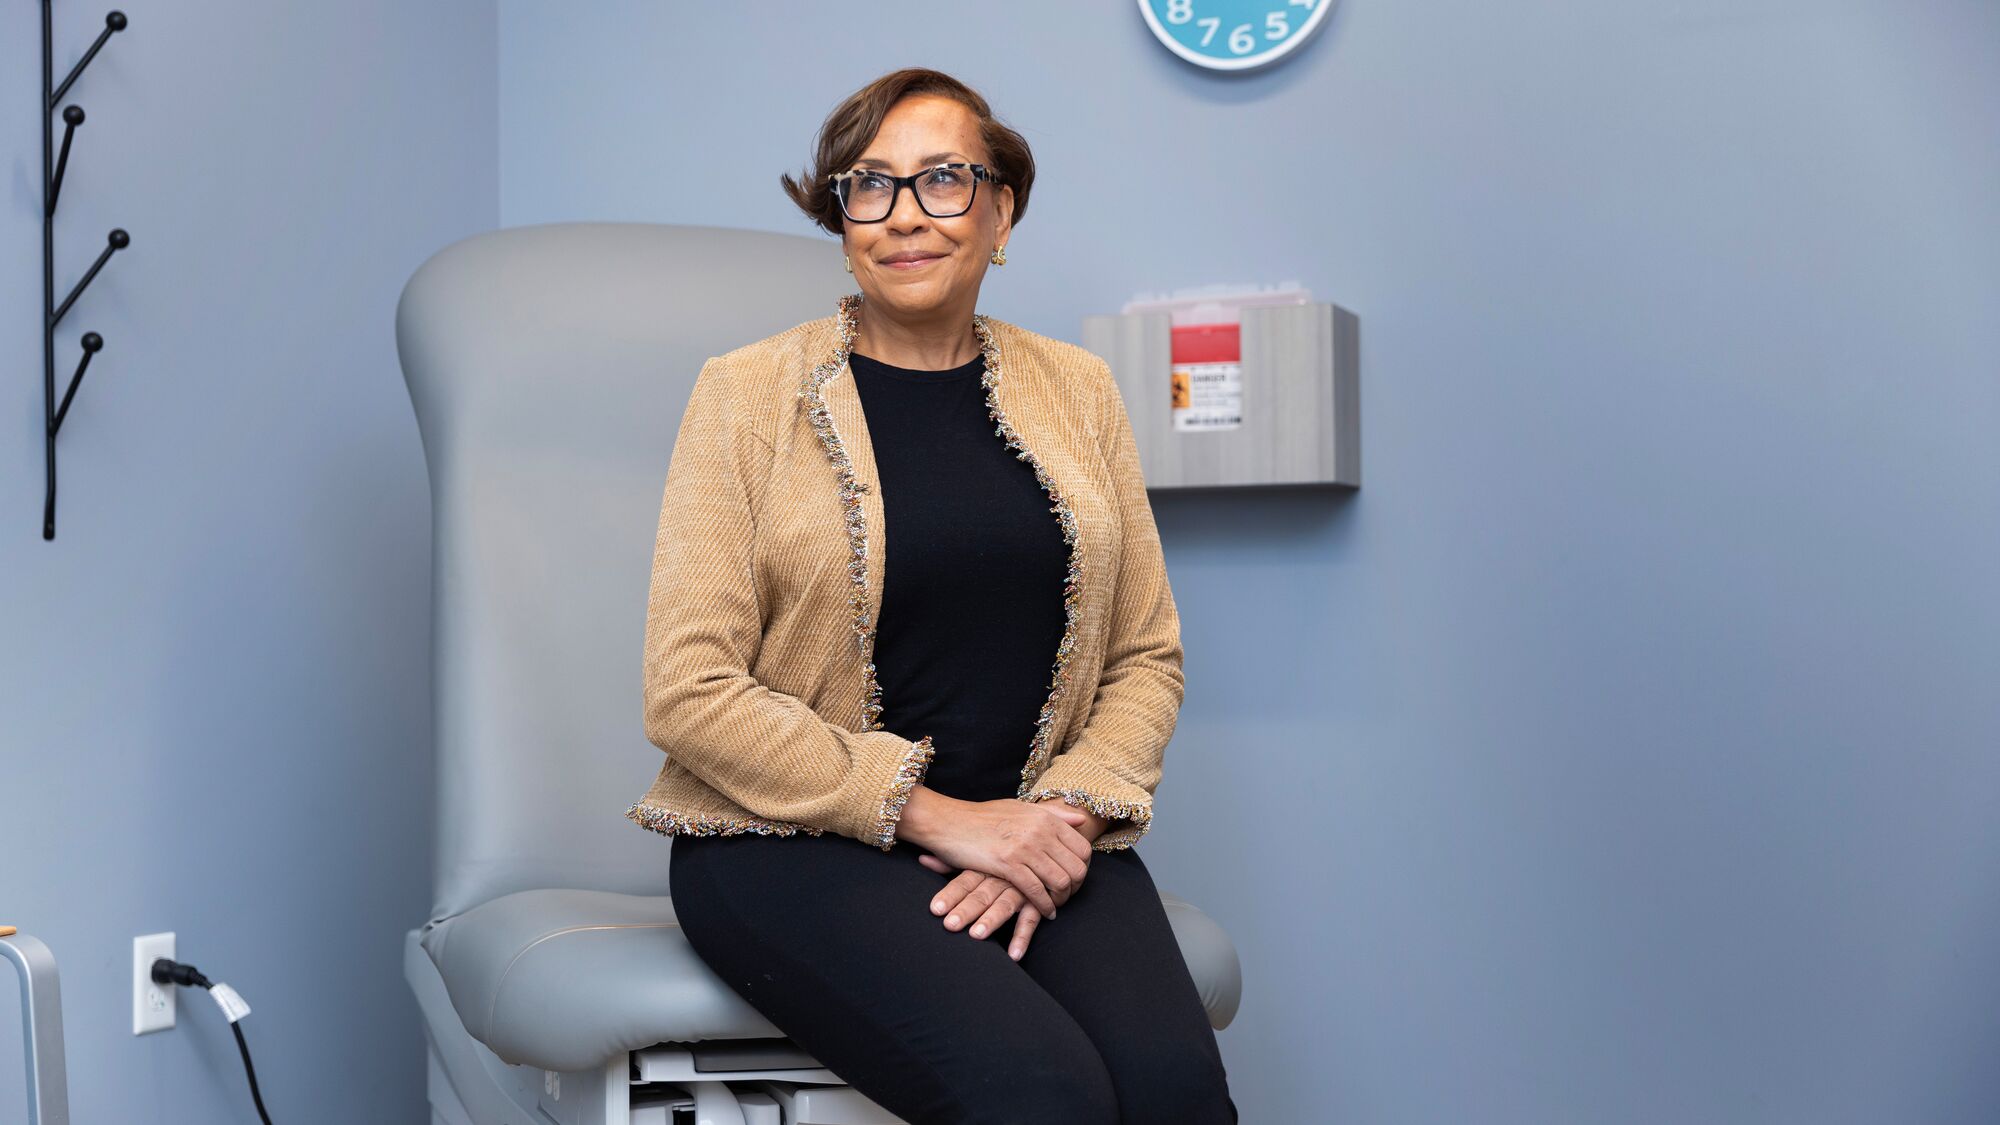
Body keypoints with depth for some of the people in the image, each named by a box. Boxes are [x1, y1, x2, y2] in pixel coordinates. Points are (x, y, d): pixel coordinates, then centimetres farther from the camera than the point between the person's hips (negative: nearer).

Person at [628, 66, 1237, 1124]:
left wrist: (1065, 813, -7)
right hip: (797, 840, -3)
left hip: (1034, 830, 3)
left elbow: (1148, 657, 13)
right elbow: (689, 690, -6)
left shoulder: (1076, 387, 12)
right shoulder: (748, 392, 1)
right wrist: (938, 816, -12)